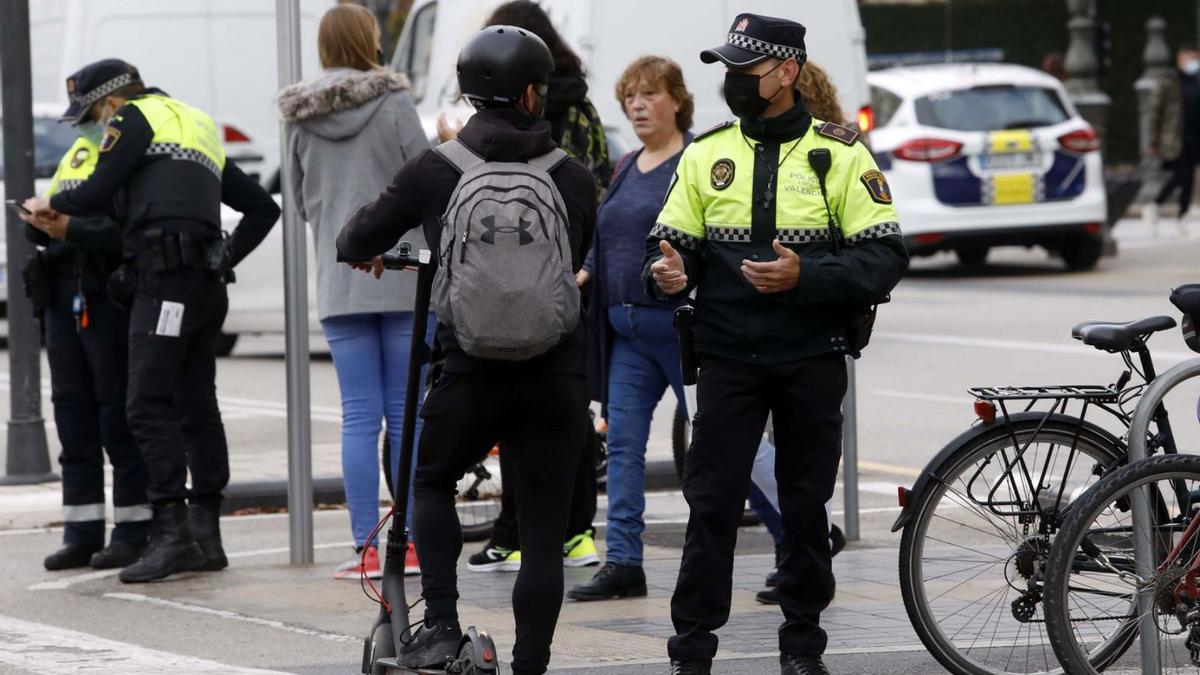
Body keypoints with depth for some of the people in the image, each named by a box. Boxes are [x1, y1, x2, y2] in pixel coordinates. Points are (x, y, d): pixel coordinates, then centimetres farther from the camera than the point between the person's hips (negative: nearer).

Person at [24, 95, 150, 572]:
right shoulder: (77, 156, 18)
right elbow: (46, 228, 17)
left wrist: (71, 229, -26)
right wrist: (39, 222, -5)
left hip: (112, 297, -8)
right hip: (64, 297, 8)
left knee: (119, 414, -6)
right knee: (73, 413, 8)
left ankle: (134, 532, -1)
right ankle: (83, 535, 13)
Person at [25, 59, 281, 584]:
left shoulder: (137, 117, 3)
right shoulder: (200, 129, 29)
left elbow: (97, 195, -5)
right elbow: (263, 207, 29)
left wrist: (53, 205, 14)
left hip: (165, 279, -9)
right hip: (206, 285, 9)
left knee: (149, 406, -12)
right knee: (196, 408, 10)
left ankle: (171, 532, -20)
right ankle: (205, 537, 11)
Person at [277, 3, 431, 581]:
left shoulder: (301, 121, 4)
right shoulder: (393, 105, -6)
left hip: (340, 284, 2)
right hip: (403, 276, -2)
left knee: (359, 417, 3)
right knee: (408, 414, 3)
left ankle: (367, 550, 0)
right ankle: (415, 544, 2)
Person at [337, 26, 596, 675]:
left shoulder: (434, 170, -4)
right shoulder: (573, 178, 0)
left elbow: (357, 241, 5)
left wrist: (362, 247, 29)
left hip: (471, 373, 0)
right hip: (556, 377, 0)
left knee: (432, 480, 25)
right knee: (543, 532, 7)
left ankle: (440, 622, 10)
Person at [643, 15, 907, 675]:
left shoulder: (840, 154, 0)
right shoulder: (706, 154, 7)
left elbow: (884, 258, -6)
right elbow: (671, 244, 8)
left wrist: (804, 277, -21)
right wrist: (666, 272, -17)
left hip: (812, 363, -1)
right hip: (728, 359, 1)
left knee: (806, 507, 7)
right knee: (711, 502, -4)